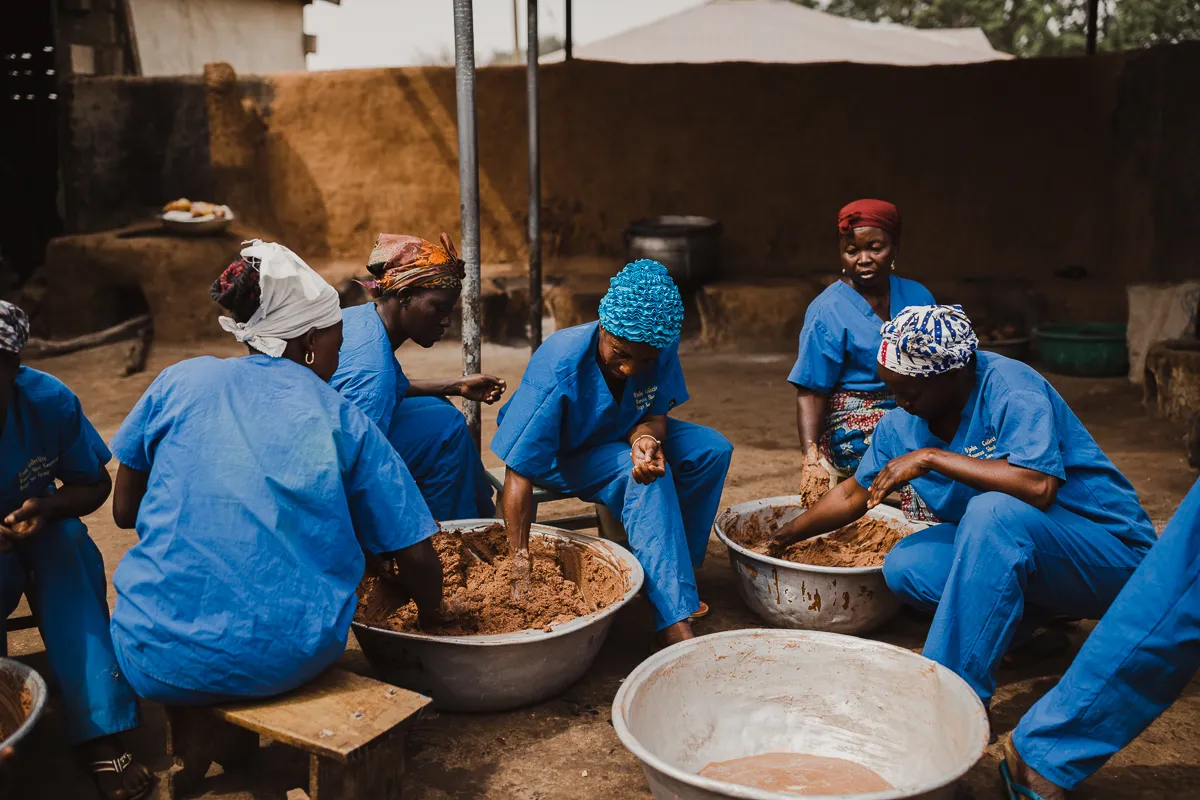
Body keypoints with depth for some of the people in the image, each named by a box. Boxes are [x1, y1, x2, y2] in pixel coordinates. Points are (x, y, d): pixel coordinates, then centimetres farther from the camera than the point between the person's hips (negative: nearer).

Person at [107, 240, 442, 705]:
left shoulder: (181, 381, 3)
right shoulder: (342, 420, 1)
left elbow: (124, 510, 10)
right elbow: (416, 558, 2)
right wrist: (430, 616, 22)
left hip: (158, 663, 1)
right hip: (287, 662, -1)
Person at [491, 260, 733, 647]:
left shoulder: (663, 348, -21)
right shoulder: (557, 368, -35)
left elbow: (655, 415, -11)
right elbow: (519, 474, -35)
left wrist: (645, 439, -38)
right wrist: (520, 568, -38)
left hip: (621, 436, 6)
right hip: (559, 455, -5)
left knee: (712, 449, -17)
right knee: (645, 479, -33)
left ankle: (675, 567, -4)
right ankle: (674, 621, -31)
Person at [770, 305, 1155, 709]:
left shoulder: (1010, 387, -22)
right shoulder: (901, 424, -1)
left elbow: (1038, 487, -37)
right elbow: (854, 495, 14)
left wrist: (931, 457, -31)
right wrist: (781, 538, 17)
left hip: (1108, 550, -7)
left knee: (993, 511, -36)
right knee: (903, 565, -14)